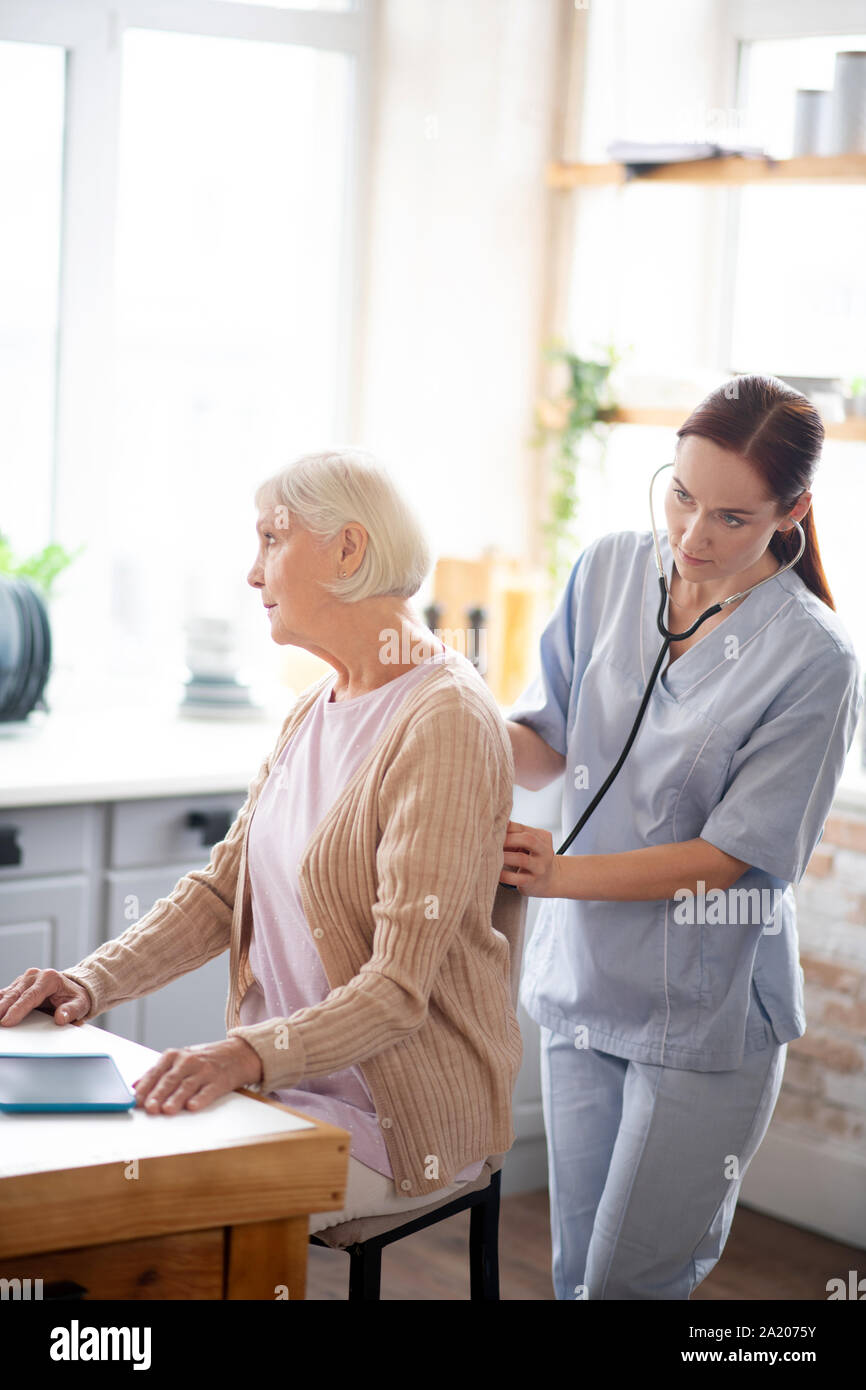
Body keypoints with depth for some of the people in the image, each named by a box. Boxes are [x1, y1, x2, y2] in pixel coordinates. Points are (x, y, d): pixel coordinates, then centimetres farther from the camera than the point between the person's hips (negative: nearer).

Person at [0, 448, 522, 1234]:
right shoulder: (316, 711, 12)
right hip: (291, 1078, 8)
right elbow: (224, 886, 11)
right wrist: (96, 981, -4)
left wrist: (250, 1055, -37)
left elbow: (398, 989, -23)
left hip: (404, 1112, -8)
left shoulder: (445, 724, -19)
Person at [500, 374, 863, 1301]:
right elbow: (546, 746, 3)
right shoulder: (608, 571, 0)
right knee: (574, 1270, 16)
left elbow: (728, 853, -16)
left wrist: (560, 875, -24)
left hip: (705, 1012, -5)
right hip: (583, 979, 5)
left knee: (630, 1281, 1)